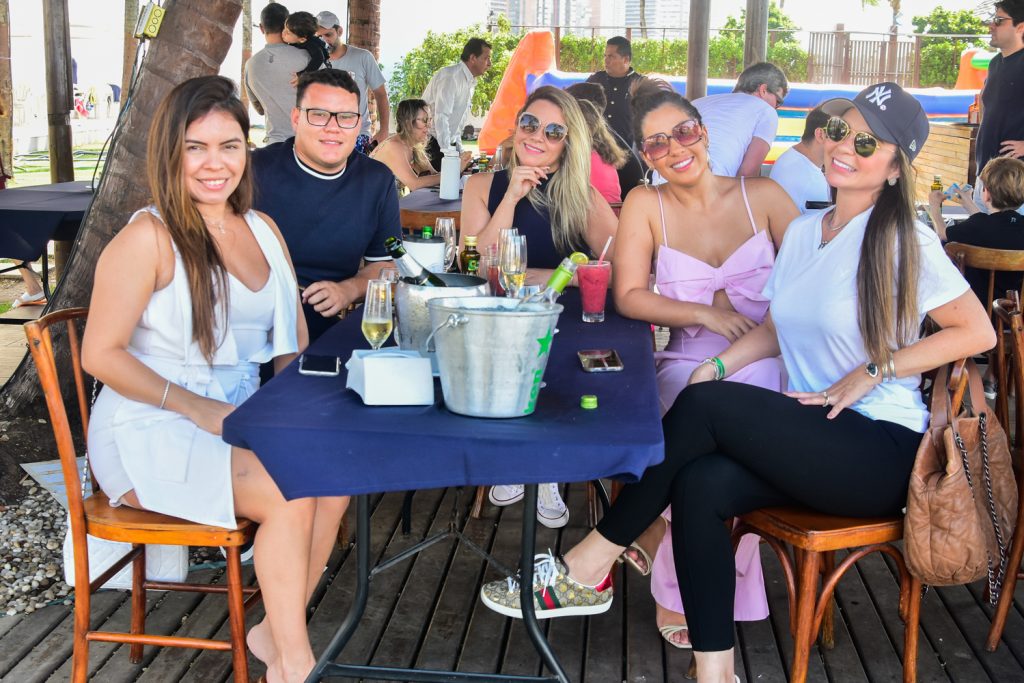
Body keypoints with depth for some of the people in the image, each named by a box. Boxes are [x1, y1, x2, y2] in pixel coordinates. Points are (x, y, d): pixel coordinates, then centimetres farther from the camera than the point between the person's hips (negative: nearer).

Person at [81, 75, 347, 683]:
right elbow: (101, 354, -13)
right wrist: (197, 407, -18)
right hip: (151, 433, -6)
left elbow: (292, 339, 15)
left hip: (239, 419, 6)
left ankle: (277, 631, -2)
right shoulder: (148, 237, -11)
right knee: (292, 494, -26)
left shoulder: (262, 229, 11)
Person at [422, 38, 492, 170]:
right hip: (432, 144, -9)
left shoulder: (471, 82, 15)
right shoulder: (450, 76, -15)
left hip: (448, 144, 9)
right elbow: (441, 117, -23)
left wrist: (460, 151, 12)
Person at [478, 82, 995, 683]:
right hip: (813, 440, 6)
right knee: (701, 485, -25)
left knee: (707, 405, -26)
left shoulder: (903, 241, -7)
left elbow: (978, 332, -7)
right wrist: (721, 364, 0)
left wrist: (869, 373, -13)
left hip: (884, 450, -6)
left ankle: (589, 569, -16)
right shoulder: (803, 230, 13)